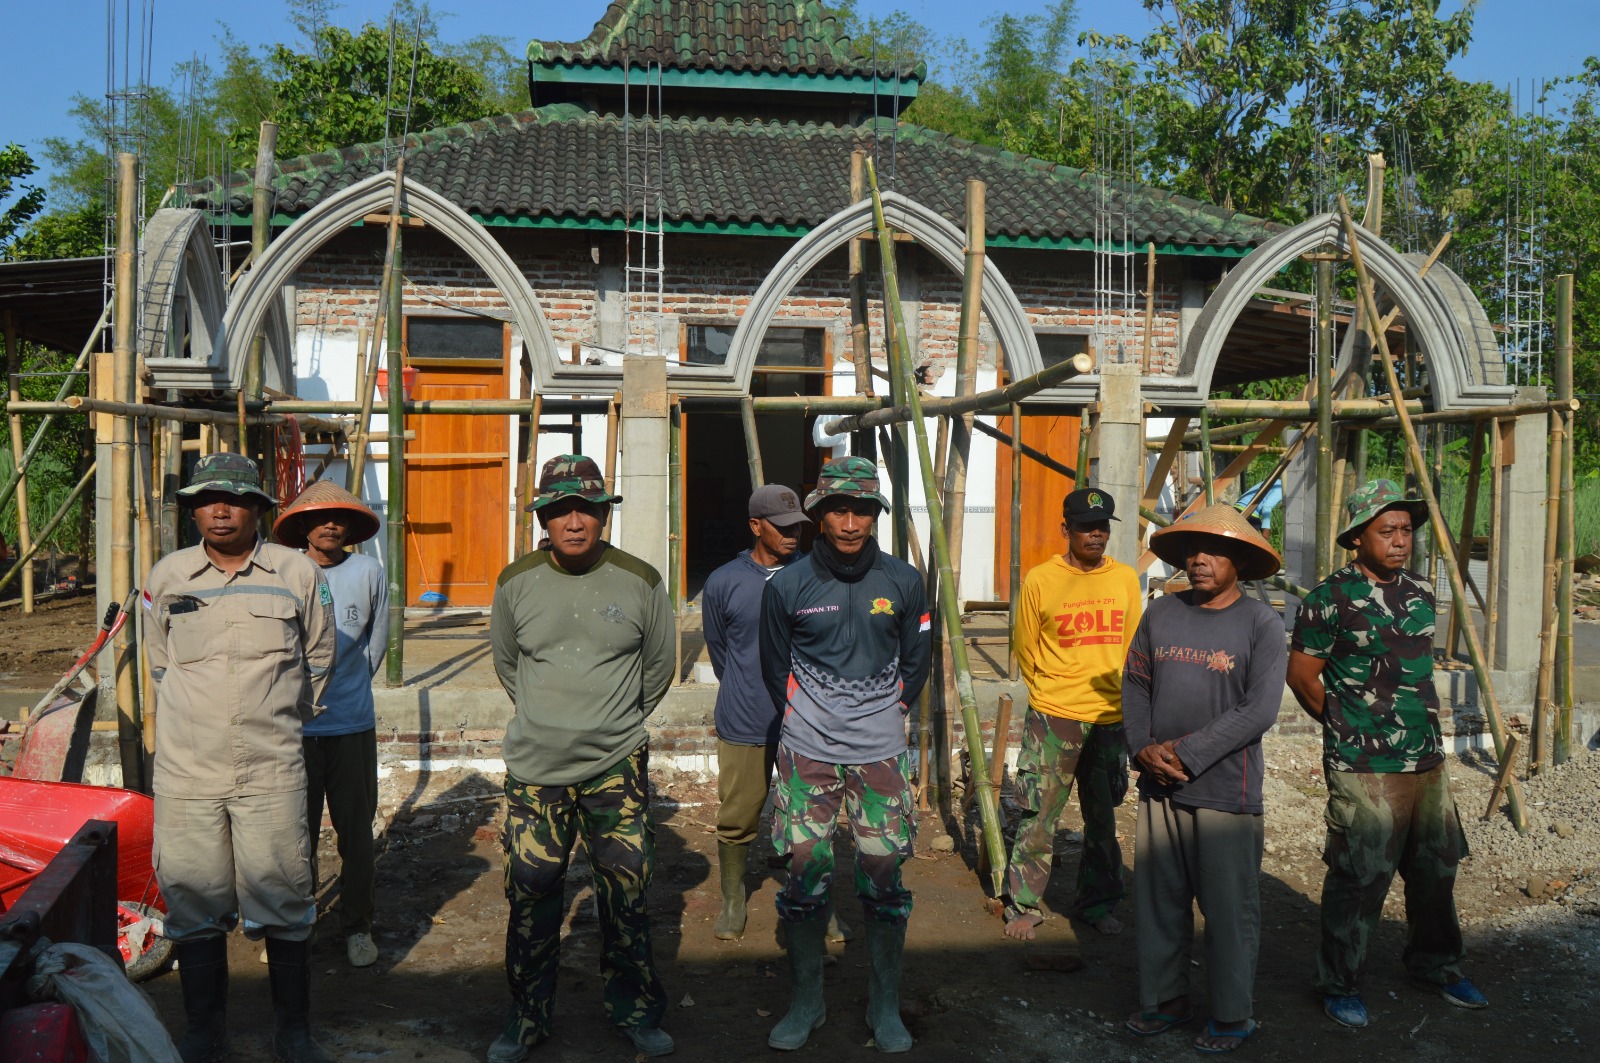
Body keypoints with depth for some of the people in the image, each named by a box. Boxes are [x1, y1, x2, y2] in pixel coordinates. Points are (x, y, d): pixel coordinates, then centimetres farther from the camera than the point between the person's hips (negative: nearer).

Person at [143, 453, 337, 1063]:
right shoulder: (167, 577, 5)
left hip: (272, 770, -1)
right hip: (187, 769, 2)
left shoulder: (299, 574, 0)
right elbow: (160, 663, 20)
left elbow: (318, 657, 14)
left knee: (284, 903, 3)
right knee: (193, 904, 8)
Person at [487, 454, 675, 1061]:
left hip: (617, 766, -1)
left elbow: (659, 664, 13)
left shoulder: (640, 582, -2)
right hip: (535, 766, 1)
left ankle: (634, 1010, 25)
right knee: (531, 896, 7)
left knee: (627, 895, 5)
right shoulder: (516, 582, 0)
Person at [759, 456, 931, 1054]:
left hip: (881, 755, 0)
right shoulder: (787, 587, -4)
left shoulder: (903, 582, 0)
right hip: (807, 755, 0)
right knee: (805, 875, 4)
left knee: (883, 878, 4)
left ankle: (886, 1005, 22)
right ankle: (806, 1000, 23)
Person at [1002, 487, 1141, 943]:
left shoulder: (1126, 580, 5)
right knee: (1039, 816, 0)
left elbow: (1132, 648, 14)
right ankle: (1023, 905, 14)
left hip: (1111, 719, 4)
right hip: (1053, 718, -3)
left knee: (1103, 818, 15)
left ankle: (1098, 902, 30)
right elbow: (1025, 649, 4)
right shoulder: (1040, 581, -6)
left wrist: (1121, 699, 12)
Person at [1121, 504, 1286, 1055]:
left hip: (1225, 793, -4)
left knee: (1229, 909, 6)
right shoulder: (1161, 613, 6)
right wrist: (1143, 747, -6)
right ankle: (1164, 1000, 30)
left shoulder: (1260, 623, -6)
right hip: (1159, 787, 4)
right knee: (1159, 901, 13)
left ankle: (1232, 1016, 24)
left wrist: (1187, 753, -15)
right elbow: (1134, 684, 9)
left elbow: (1259, 709, -13)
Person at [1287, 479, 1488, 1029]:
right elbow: (1301, 676, -7)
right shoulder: (1332, 597, -12)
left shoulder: (1419, 593, 9)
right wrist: (1351, 728, 3)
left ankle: (1435, 963, 40)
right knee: (1359, 879, -1)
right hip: (1364, 770, -7)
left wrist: (1419, 723, 16)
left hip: (1428, 761, 7)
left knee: (1436, 869, 19)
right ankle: (1340, 984, 15)